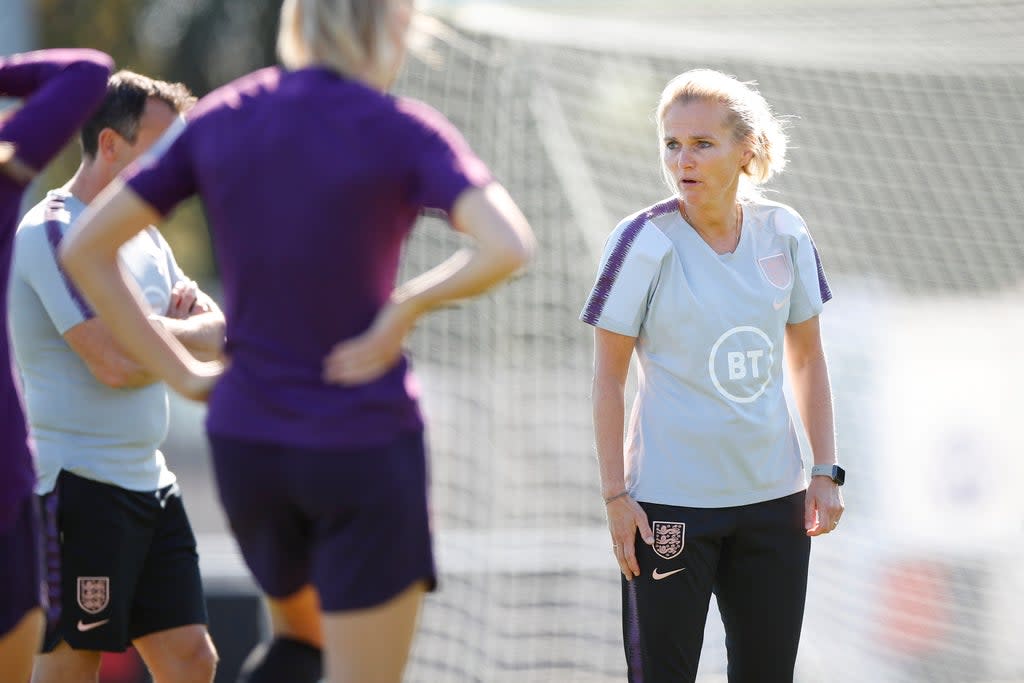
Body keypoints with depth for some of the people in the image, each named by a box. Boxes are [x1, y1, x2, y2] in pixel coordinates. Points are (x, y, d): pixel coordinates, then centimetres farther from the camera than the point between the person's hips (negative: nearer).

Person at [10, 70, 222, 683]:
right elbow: (118, 361, -23)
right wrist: (194, 330, -5)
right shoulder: (54, 232, -14)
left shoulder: (144, 235, 16)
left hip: (149, 482, 9)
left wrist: (188, 314, -10)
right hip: (76, 487, -9)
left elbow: (218, 329, 14)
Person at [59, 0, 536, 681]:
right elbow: (508, 246, -29)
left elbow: (85, 248, 3)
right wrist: (407, 307, -14)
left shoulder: (219, 119, 2)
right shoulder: (405, 132, -11)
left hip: (245, 443, 5)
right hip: (365, 447, -5)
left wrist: (183, 374, 3)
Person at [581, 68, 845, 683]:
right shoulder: (646, 241, -11)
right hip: (670, 499, -4)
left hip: (774, 494, 4)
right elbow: (608, 376, -7)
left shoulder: (784, 233, 0)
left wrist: (826, 471, 8)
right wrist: (616, 495, -10)